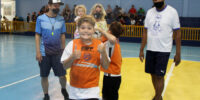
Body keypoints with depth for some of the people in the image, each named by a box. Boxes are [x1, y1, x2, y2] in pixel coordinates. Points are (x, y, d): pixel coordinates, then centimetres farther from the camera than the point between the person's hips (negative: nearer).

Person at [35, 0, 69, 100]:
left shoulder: (61, 19, 1)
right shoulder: (41, 19, -5)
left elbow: (62, 36, 8)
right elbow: (37, 36, -3)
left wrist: (63, 49, 9)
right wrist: (38, 52, -8)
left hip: (58, 52, 1)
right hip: (44, 53, -1)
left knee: (62, 75, -1)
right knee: (44, 76, 9)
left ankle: (63, 89, 30)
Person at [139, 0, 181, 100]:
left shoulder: (172, 12, -8)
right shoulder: (149, 12, 5)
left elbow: (177, 34, -6)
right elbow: (145, 32, 9)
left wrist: (178, 53, -7)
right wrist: (141, 50, 7)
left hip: (164, 50, -4)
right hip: (150, 49, 4)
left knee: (159, 76, -2)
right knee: (153, 74, 11)